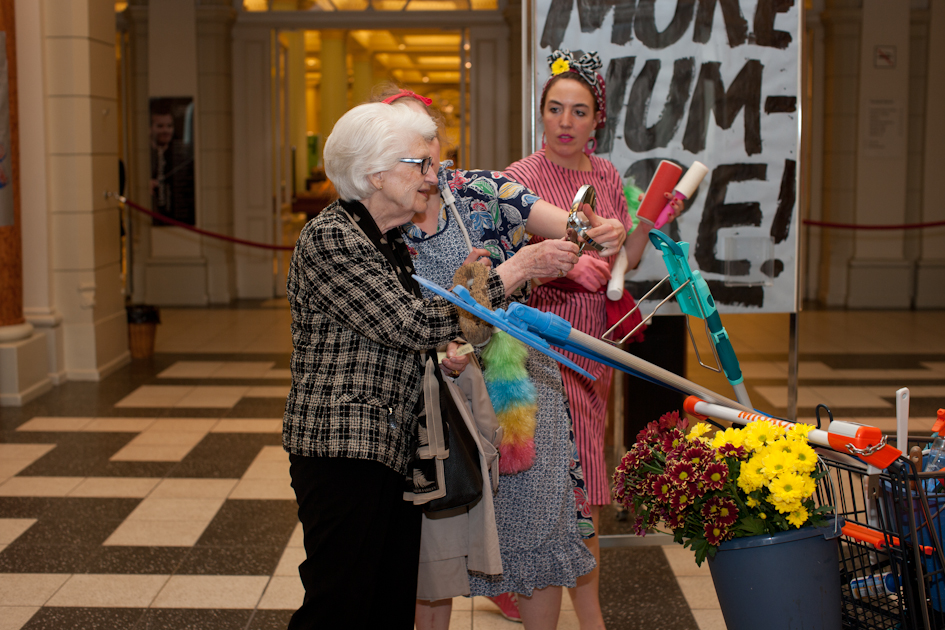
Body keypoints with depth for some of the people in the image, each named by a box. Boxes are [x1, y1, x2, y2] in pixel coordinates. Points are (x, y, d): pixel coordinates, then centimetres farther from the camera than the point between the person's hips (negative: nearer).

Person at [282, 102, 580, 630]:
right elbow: (410, 323, -20)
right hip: (343, 450, -9)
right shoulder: (330, 237, -11)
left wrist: (439, 357, 2)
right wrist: (518, 270, -17)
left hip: (396, 453, 9)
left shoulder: (394, 245, 18)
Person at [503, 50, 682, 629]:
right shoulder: (521, 177, -8)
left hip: (596, 339, 7)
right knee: (580, 479, -9)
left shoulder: (607, 175, 11)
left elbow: (626, 258, 14)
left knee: (579, 472, 10)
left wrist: (649, 221, -2)